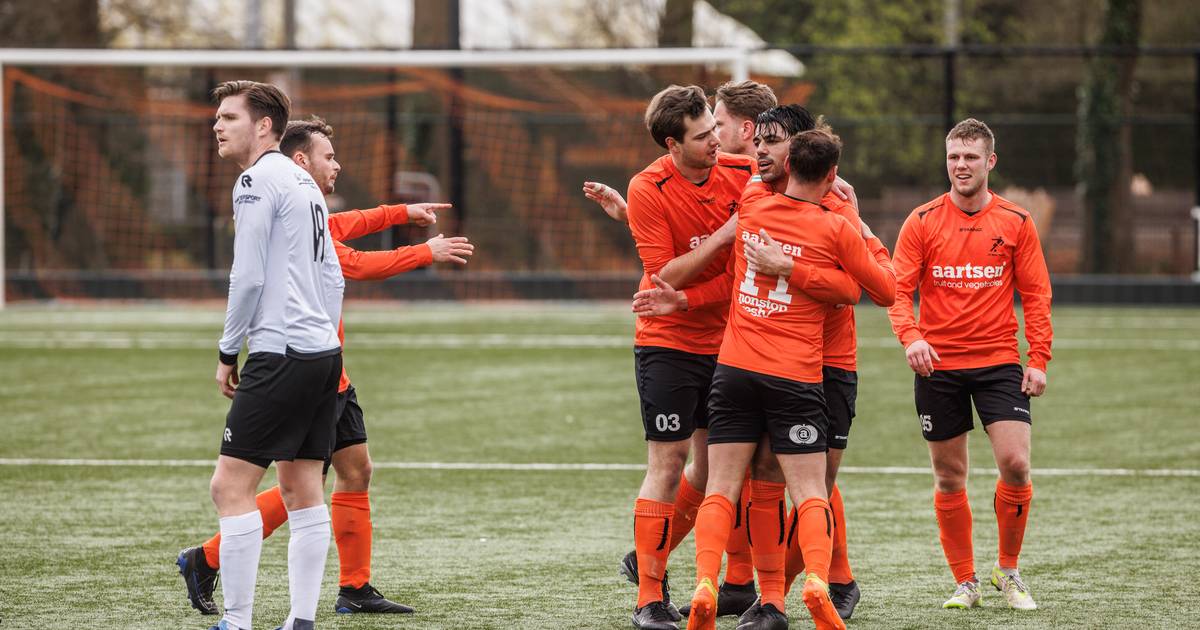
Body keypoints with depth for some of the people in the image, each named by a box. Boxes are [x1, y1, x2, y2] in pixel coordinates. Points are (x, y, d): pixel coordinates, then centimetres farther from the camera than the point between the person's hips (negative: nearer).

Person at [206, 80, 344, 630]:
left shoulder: (257, 180, -9)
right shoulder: (303, 183, 18)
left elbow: (248, 276, -13)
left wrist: (228, 352, -4)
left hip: (281, 354, -10)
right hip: (323, 349, 10)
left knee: (231, 486, -9)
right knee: (301, 489, 11)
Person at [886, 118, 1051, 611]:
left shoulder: (1016, 222, 2)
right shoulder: (922, 222, 0)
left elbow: (1035, 294, 4)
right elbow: (898, 288, -4)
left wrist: (1038, 359, -4)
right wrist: (910, 337, -22)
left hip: (998, 362, 0)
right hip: (937, 365, 0)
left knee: (1015, 464, -13)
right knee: (949, 478, 4)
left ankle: (1008, 571, 7)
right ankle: (965, 582, 16)